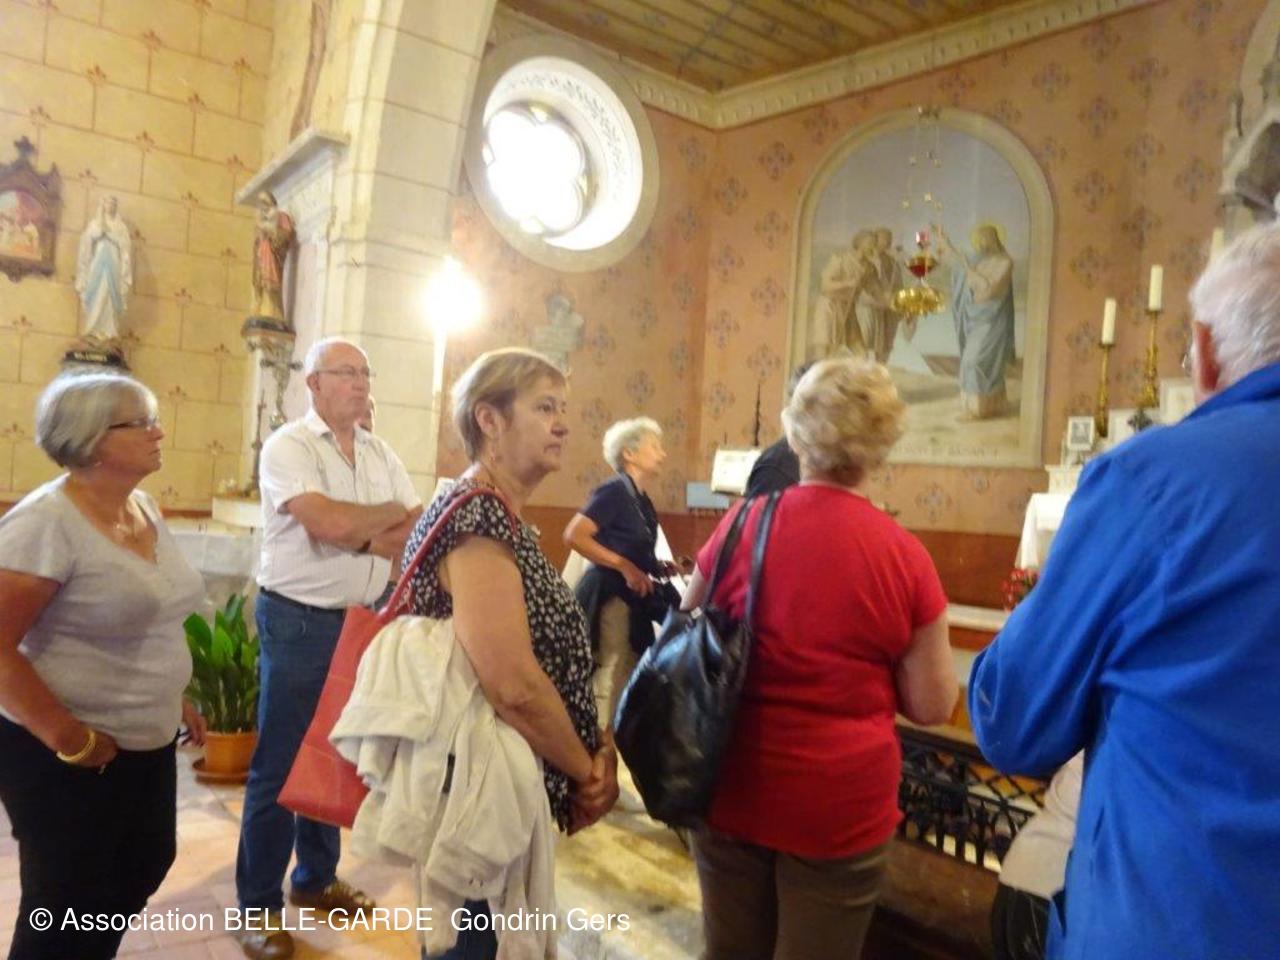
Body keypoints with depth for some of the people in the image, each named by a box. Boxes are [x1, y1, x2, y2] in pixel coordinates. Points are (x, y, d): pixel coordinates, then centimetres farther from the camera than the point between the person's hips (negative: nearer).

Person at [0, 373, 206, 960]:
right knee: (69, 905, 9)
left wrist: (177, 699, 14)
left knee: (143, 870, 21)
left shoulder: (146, 510, 3)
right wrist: (69, 740, -21)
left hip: (148, 742, 8)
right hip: (67, 757, -7)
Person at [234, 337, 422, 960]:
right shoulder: (288, 446, -11)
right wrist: (392, 514, -9)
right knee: (280, 763, 4)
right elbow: (331, 523, -26)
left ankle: (315, 879, 34)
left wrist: (360, 536, -14)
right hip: (299, 622, -6)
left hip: (364, 621, 6)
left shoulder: (380, 454, 8)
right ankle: (258, 903, 20)